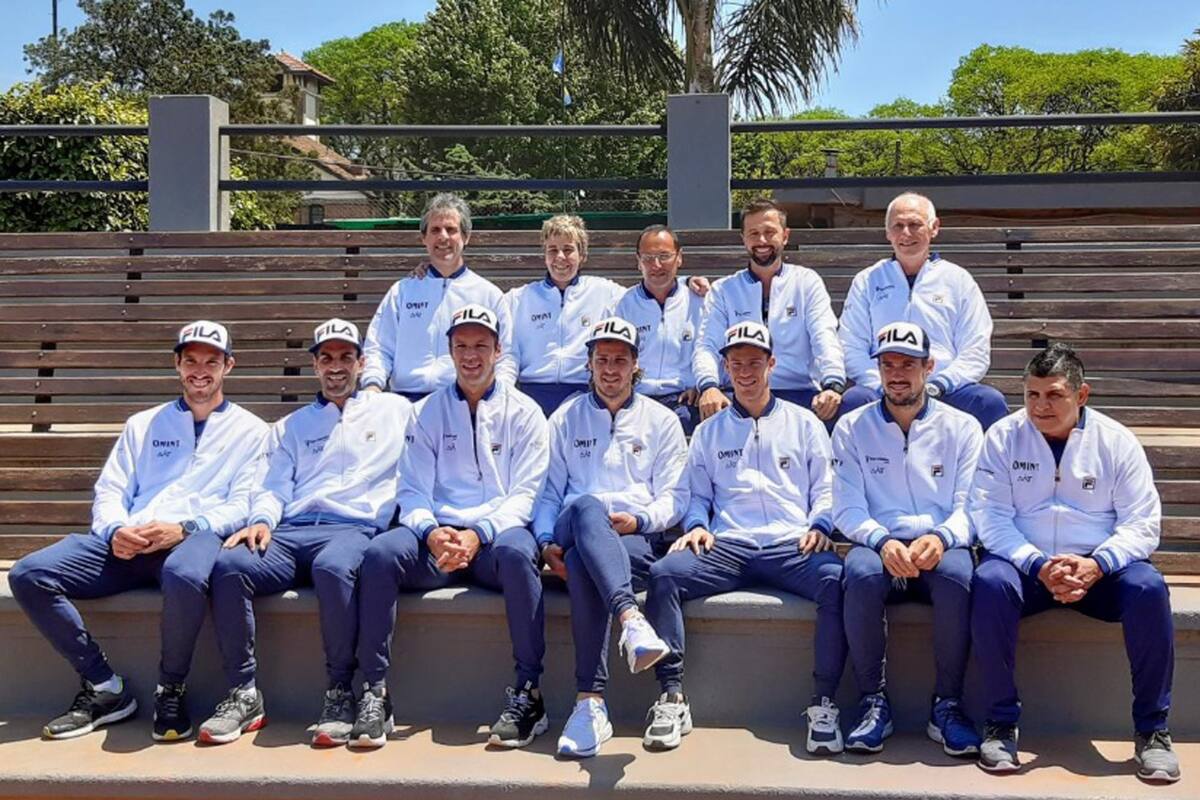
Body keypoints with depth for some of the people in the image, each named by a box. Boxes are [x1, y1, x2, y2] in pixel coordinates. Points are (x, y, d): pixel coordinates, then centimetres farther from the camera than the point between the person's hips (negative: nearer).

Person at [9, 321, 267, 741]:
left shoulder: (250, 430, 15)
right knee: (29, 574, -18)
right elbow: (110, 490, 18)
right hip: (128, 544, 5)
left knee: (184, 575, -41)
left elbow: (244, 503, 2)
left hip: (197, 537, -4)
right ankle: (104, 688, -7)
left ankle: (171, 691, -15)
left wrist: (184, 528, -16)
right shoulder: (143, 424, 27)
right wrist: (116, 530, -7)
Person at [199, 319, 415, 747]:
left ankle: (340, 694, -25)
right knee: (228, 565, -28)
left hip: (355, 528, -3)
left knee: (333, 566, -39)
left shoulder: (395, 409, 21)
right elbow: (273, 487, 18)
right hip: (290, 532, 4)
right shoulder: (291, 426, 29)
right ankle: (243, 695, -18)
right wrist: (262, 520, -4)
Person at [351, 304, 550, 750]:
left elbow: (525, 494, 1)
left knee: (517, 551, -37)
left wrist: (479, 534, -17)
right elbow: (412, 490, 8)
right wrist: (431, 532, -14)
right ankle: (374, 692, -20)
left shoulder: (523, 412, 11)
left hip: (497, 534, -2)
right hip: (437, 537, 2)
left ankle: (528, 693, -28)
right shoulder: (429, 412, 17)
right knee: (380, 553, -28)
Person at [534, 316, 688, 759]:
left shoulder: (662, 420, 19)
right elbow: (548, 491, 16)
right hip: (576, 530, 1)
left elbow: (674, 496, 10)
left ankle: (591, 702, -45)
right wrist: (547, 541, -3)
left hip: (639, 536, 0)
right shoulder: (566, 418, 22)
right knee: (586, 507, -40)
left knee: (583, 566, -38)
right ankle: (631, 618, -59)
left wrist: (638, 519, -11)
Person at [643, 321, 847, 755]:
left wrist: (819, 526, -6)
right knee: (664, 573, -27)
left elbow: (826, 488, 14)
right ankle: (672, 697, -23)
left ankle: (824, 703, -23)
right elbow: (698, 495, 21)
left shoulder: (804, 422, 19)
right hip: (727, 547, 1)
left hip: (792, 544, -1)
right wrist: (696, 525, -1)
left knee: (835, 578, -34)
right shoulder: (709, 431, 23)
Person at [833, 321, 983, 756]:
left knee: (957, 574, -34)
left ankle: (947, 705, -17)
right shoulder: (852, 428, 9)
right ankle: (873, 702, -17)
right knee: (861, 573, -34)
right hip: (878, 546, 0)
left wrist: (941, 537, -22)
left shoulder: (962, 427, 9)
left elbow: (970, 507, 1)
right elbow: (847, 508, 1)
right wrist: (883, 542, -20)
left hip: (940, 548, 0)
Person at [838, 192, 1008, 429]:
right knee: (851, 402, -34)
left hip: (947, 389, 1)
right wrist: (885, 389, -10)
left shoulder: (958, 280, 16)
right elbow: (851, 348, 7)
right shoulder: (866, 282, 17)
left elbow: (976, 354, 8)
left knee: (991, 402, -30)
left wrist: (935, 387, -9)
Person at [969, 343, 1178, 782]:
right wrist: (1038, 565, -23)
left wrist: (1096, 565, -21)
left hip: (1099, 567, 1)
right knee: (989, 582, -33)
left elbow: (1141, 523, -2)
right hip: (1025, 563, -1)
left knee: (1148, 588, -29)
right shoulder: (1003, 437, -1)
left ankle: (1152, 730, -12)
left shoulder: (1116, 440, 1)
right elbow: (991, 517, -8)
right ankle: (1000, 724, -19)